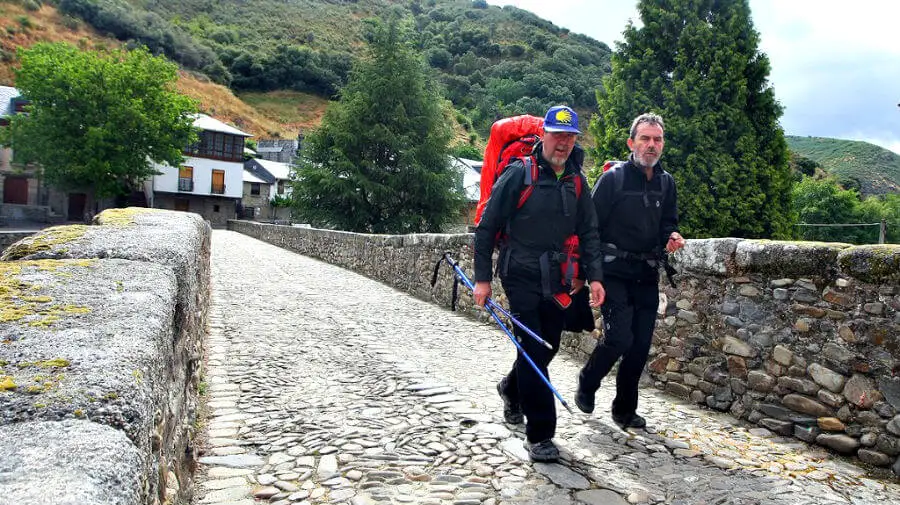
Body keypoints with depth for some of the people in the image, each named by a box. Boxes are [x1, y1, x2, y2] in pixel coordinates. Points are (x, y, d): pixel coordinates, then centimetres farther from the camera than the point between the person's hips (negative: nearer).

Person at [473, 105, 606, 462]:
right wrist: (483, 278, -9)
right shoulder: (519, 174, -9)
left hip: (556, 280, 6)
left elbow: (588, 232, 12)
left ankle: (511, 389, 45)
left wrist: (595, 276, 0)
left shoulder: (577, 182, 8)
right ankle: (539, 435, 3)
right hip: (521, 276, -6)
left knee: (548, 347, 16)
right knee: (533, 351, -8)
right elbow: (487, 227, -7)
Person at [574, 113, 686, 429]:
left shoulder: (666, 183, 9)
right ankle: (586, 384, 14)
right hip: (614, 273, -5)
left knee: (640, 346, 6)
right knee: (619, 338, -15)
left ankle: (625, 410, 22)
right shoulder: (613, 179, -8)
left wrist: (671, 236, -4)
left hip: (647, 276, 6)